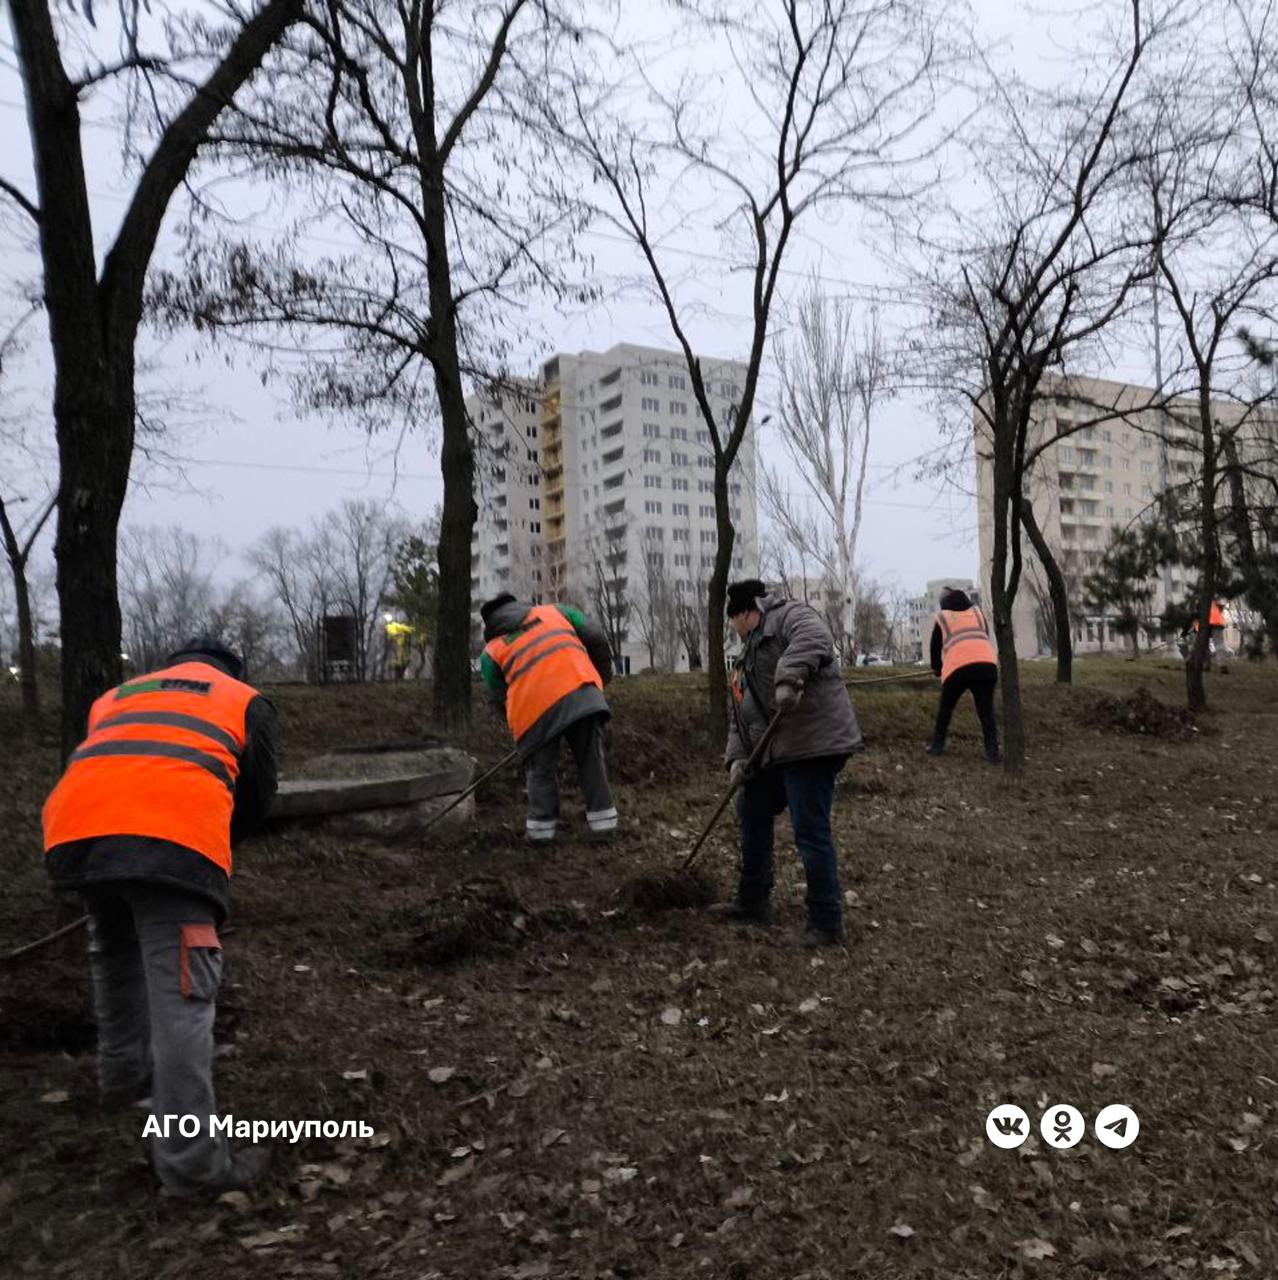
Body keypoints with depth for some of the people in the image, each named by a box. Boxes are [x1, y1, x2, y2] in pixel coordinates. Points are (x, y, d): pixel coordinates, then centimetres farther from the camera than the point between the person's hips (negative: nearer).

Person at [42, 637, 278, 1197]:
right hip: (173, 833, -5)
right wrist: (209, 853, 39)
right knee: (180, 995, -4)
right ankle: (191, 1160, -2)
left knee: (115, 957, 29)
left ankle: (124, 1075, 47)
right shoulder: (244, 698, 28)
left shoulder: (118, 695, 38)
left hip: (77, 825, 5)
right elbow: (257, 795, 24)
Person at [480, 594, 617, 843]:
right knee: (592, 760, 12)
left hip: (533, 707, -1)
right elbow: (596, 639, 18)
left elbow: (500, 699, 19)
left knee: (540, 769, 15)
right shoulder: (555, 611, 27)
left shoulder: (491, 652, 24)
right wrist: (603, 676, 31)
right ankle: (603, 824, 15)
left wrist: (521, 726, 32)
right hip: (580, 690, 1)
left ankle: (540, 828, 14)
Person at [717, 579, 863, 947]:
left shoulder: (788, 616, 0)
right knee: (751, 809, 20)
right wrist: (737, 757, 6)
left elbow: (815, 638, -24)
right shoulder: (746, 658, 27)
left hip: (812, 743, -11)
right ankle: (753, 902, 32)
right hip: (775, 752, 11)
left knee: (811, 832, -10)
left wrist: (789, 678, -37)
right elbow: (739, 717, 21)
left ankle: (827, 924, 0)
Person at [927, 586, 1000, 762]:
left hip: (958, 667, -2)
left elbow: (935, 647, 25)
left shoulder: (941, 617, 19)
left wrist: (936, 668, 42)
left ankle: (937, 746, 21)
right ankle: (992, 752, 4)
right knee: (986, 710, 10)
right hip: (986, 664, 2)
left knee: (946, 708, 17)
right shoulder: (977, 612, 26)